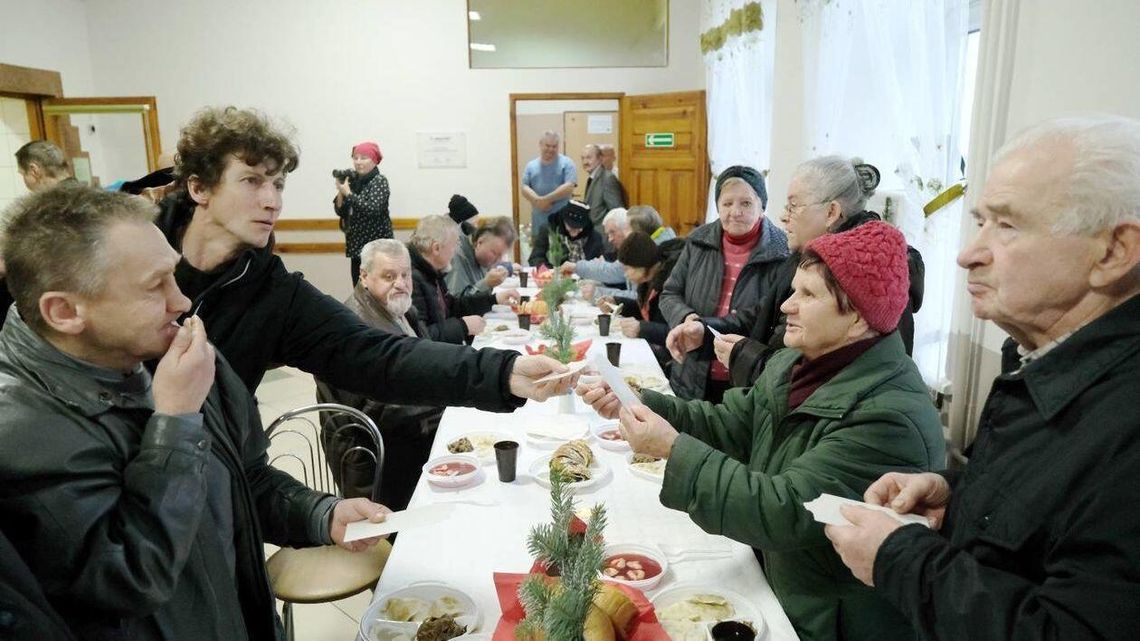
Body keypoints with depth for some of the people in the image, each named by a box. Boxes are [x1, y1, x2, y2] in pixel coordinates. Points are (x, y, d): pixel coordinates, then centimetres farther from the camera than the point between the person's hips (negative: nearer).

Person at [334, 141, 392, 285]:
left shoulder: (379, 181, -6)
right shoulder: (353, 180, 10)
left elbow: (373, 209, -22)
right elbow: (340, 212, 10)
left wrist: (348, 193, -17)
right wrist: (340, 192, -5)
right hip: (356, 246, 6)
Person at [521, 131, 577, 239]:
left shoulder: (566, 163, 1)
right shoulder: (531, 165, 12)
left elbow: (569, 187, -11)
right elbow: (525, 189, 3)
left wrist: (546, 199, -14)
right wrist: (538, 200, -17)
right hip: (539, 223, 3)